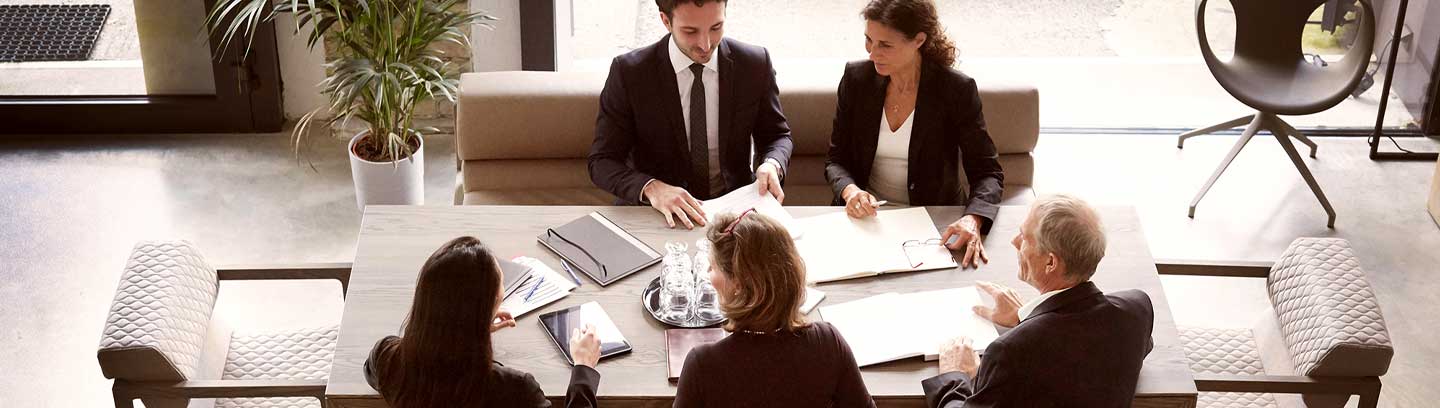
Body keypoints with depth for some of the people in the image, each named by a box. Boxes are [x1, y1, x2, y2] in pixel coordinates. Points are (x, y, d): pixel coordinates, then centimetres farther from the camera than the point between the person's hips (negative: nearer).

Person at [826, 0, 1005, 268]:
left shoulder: (957, 90, -10)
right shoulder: (856, 78, -2)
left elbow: (988, 172, -7)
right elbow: (836, 160, 5)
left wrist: (972, 220, -28)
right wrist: (850, 191, -19)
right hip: (865, 216, 2)